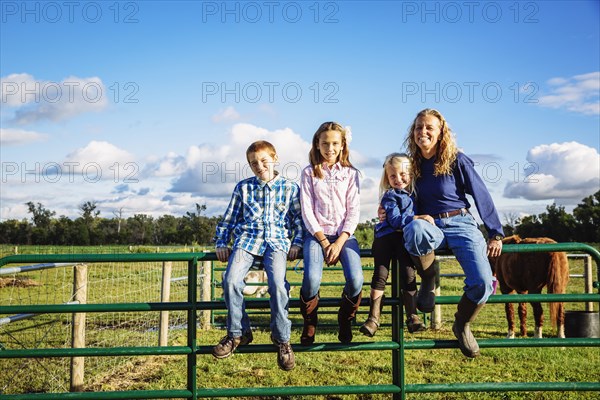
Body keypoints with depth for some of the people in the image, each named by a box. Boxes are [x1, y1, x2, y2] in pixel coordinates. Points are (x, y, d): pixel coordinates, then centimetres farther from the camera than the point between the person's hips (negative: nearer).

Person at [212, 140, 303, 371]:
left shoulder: (290, 188, 14)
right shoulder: (243, 187, 17)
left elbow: (299, 219, 14)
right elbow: (229, 218, 20)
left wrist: (297, 244, 0)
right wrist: (221, 243, 10)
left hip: (277, 241, -1)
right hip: (247, 238, 2)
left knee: (278, 283, -28)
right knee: (231, 279, -25)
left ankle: (282, 339, -10)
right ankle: (237, 333, -5)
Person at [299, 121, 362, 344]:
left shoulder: (350, 173, 9)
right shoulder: (309, 173, 7)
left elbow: (353, 211, 2)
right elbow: (307, 211, 0)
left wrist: (339, 243, -11)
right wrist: (324, 242, -10)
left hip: (344, 234, 1)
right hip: (317, 233, -1)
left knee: (356, 280, -25)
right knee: (312, 279, -28)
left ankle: (345, 322, 5)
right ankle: (309, 323, 1)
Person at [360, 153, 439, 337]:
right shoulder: (389, 196, 2)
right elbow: (396, 220, -12)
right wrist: (419, 218, -21)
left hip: (407, 239, 3)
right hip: (387, 237, -3)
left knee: (408, 275, -10)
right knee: (380, 275, -9)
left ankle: (412, 316, -8)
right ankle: (374, 317, -9)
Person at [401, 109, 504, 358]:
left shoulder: (456, 160, -2)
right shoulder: (413, 164, 9)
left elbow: (481, 196, 0)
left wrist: (496, 234, -1)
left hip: (461, 224, -1)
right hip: (430, 227, 2)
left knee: (482, 283, -25)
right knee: (414, 229, -40)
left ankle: (462, 324, 8)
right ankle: (430, 279, -10)